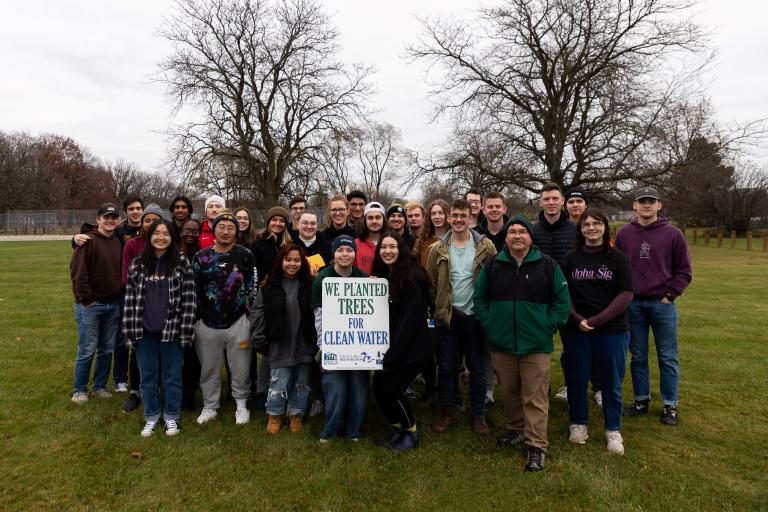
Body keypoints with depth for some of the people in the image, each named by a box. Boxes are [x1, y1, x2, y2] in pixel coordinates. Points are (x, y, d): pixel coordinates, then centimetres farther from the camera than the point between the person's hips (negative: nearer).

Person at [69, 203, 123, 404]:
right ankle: (80, 390, 18)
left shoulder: (119, 243, 8)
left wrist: (120, 295, 7)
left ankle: (100, 386, 25)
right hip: (90, 305, -5)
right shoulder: (88, 241, -10)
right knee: (87, 350, 2)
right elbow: (77, 271, -15)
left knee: (107, 350, 11)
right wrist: (86, 298, -14)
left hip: (113, 305, 5)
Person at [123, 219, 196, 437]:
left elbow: (189, 299, -7)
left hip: (171, 330, -2)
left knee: (172, 375, 10)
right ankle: (151, 416, 30)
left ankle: (171, 416, 27)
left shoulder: (181, 263, -5)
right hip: (145, 330, 2)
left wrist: (185, 332, -11)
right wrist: (130, 332, -2)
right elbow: (130, 299, 2)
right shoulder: (137, 263, 2)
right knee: (148, 376, 13)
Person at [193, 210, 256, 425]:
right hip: (207, 323, 2)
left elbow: (251, 287, 2)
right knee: (209, 368, 14)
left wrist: (246, 311, -1)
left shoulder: (245, 255, -1)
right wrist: (197, 316, 6)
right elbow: (193, 289, 8)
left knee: (240, 368, 7)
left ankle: (241, 404, 26)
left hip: (238, 322, -2)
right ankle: (210, 406, 31)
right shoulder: (201, 257, 3)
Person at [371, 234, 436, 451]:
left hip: (415, 343, -7)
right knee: (378, 385, 2)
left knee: (391, 389, -8)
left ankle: (411, 432, 17)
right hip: (394, 342, 7)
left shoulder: (412, 276, -17)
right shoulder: (383, 275, 7)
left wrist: (392, 356, -20)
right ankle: (397, 429, 26)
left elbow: (410, 320, -21)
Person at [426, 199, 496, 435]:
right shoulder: (438, 249, 0)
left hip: (475, 315, 0)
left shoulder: (485, 246, -3)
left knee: (477, 368, 10)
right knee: (447, 366, 10)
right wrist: (439, 307, -2)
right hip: (448, 316, 1)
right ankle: (446, 411, 25)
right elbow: (431, 283, 2)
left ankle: (478, 415, 24)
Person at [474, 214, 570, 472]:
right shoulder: (493, 265, 2)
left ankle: (536, 446, 11)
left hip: (536, 345, -3)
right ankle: (516, 430, 37)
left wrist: (548, 327, -5)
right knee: (509, 391, 17)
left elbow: (562, 301, 1)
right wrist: (489, 324, 1)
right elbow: (479, 297, 10)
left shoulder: (547, 264, -3)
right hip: (501, 344, 3)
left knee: (535, 398, 1)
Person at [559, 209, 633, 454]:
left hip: (612, 330, 0)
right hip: (576, 330, 1)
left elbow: (626, 294, -5)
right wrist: (577, 319, -15)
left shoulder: (618, 258, 0)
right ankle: (578, 423, 28)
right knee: (576, 378, 10)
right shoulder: (570, 259, 3)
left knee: (611, 381, 9)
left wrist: (597, 320, -14)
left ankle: (613, 429, 26)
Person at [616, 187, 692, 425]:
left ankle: (670, 405, 20)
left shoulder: (673, 234, -2)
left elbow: (684, 271, 2)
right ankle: (641, 400, 25)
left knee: (668, 358, 7)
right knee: (637, 356, 11)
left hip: (663, 304, -2)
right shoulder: (624, 234, 4)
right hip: (632, 305, 2)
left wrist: (670, 295, -6)